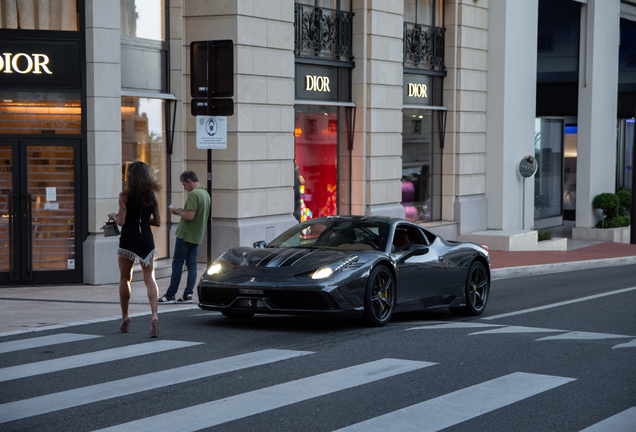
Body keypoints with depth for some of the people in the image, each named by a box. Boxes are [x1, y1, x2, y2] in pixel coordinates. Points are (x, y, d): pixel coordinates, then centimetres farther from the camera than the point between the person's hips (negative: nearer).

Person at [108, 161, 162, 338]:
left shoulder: (125, 195, -8)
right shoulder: (152, 195, 4)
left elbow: (121, 221, -12)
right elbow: (157, 222, 6)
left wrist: (114, 216, 9)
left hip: (128, 240, -2)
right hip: (146, 240, 2)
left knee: (125, 279, 15)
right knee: (150, 279, 0)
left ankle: (125, 317, 22)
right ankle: (154, 316, -20)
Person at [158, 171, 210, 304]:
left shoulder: (194, 194, -18)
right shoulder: (206, 194, 12)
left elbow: (189, 216, -25)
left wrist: (177, 211, -9)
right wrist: (183, 210, 15)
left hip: (185, 234, -9)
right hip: (197, 235, 9)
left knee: (177, 263, -3)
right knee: (192, 264, 8)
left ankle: (170, 295, 0)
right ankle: (188, 294, 6)